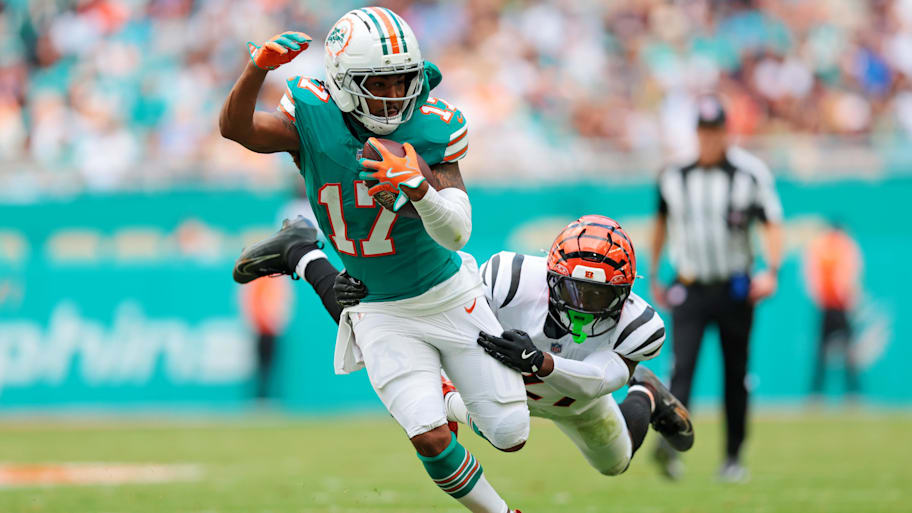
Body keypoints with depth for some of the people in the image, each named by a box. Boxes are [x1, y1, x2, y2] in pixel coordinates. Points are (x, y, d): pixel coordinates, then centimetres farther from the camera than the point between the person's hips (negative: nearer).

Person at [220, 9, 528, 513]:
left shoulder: (433, 127, -17)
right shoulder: (314, 116, -16)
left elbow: (456, 233, -23)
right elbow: (236, 128, -31)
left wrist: (418, 186, -42)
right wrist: (259, 66, -49)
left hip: (448, 296, 1)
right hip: (382, 315, -1)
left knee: (510, 436, 8)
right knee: (431, 438, -18)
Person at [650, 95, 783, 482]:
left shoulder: (750, 173, -4)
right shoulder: (673, 175, 3)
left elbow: (772, 223, -8)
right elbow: (662, 223, 18)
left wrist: (771, 270, -23)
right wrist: (653, 277, 20)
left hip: (735, 290, 0)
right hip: (689, 289, 0)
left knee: (735, 374, 7)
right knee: (682, 366, -17)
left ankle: (733, 458, 16)